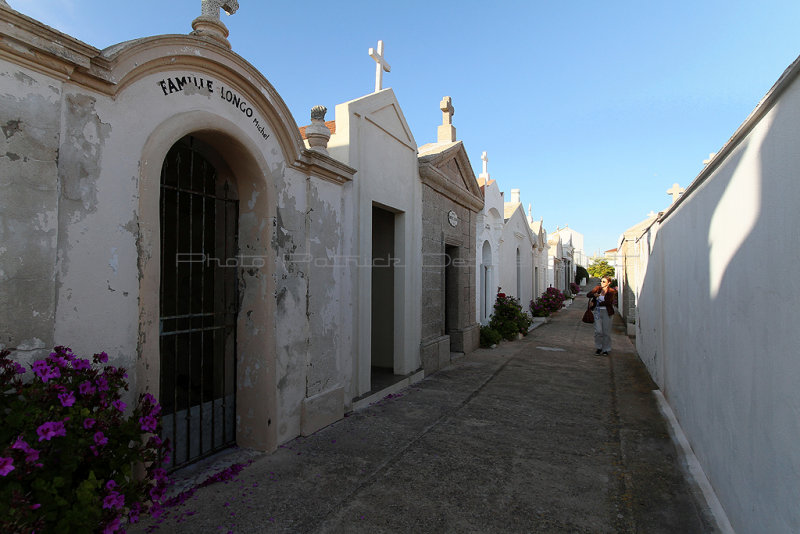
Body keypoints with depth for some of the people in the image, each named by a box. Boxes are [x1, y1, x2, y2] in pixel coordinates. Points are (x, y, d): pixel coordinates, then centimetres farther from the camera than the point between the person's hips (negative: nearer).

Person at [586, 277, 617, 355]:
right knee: (598, 331, -1)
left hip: (606, 312, -2)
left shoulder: (611, 291, -4)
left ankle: (606, 349, 15)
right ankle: (599, 347, 14)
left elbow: (609, 302, -15)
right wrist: (594, 294, -21)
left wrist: (598, 304, -12)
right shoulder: (597, 288, 6)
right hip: (597, 311, 2)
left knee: (606, 331, 3)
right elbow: (588, 295, -1)